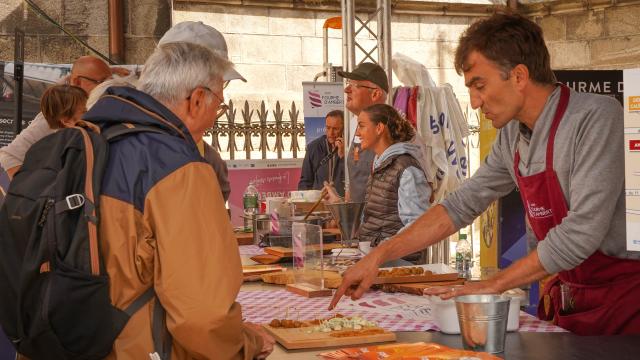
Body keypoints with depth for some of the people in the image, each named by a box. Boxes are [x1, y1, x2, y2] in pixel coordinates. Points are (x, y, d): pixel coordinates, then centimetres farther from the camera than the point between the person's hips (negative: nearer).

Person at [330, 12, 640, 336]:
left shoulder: (596, 118, -20)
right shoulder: (511, 137, 3)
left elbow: (581, 233, -25)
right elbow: (462, 205, 9)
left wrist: (496, 284, -17)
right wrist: (377, 257, 3)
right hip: (569, 300, 6)